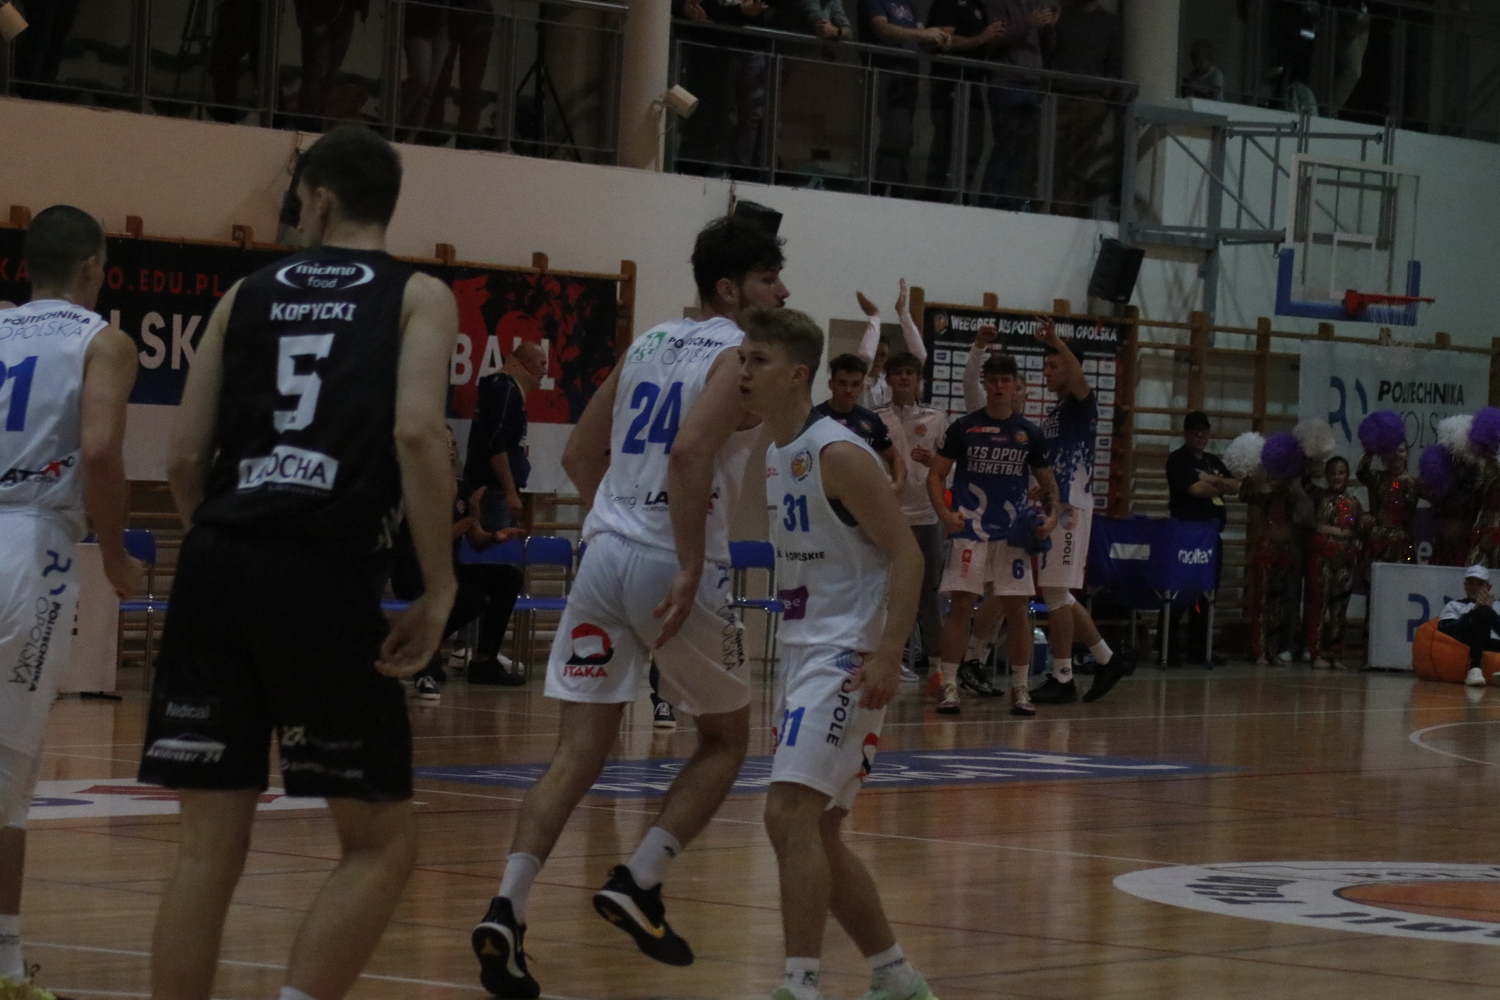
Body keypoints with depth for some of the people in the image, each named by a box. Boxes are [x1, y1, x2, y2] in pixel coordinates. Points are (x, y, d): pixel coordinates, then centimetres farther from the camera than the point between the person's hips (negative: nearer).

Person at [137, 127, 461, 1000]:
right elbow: (418, 433, -10)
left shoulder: (248, 295, 17)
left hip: (217, 566, 4)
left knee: (211, 844, 9)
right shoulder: (418, 296, 8)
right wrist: (439, 589, -7)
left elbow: (186, 458, 12)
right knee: (382, 845, 6)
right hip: (324, 576, -4)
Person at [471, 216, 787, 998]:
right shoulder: (739, 359, -5)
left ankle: (507, 908, -14)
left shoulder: (647, 345, 18)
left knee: (579, 752, 3)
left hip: (605, 554, 6)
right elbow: (689, 455, -22)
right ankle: (638, 882, 1)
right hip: (673, 564, -6)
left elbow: (579, 455, 22)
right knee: (726, 737, 14)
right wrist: (690, 569, -23)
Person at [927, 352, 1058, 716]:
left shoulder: (1030, 433, 8)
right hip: (970, 531, -2)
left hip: (1014, 534, 2)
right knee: (961, 606, -5)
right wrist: (944, 513, -14)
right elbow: (935, 474, 3)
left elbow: (1047, 482, 14)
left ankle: (1020, 688, 8)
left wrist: (1051, 515, -5)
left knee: (1017, 608, 1)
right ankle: (949, 685, 0)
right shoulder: (963, 428, 2)